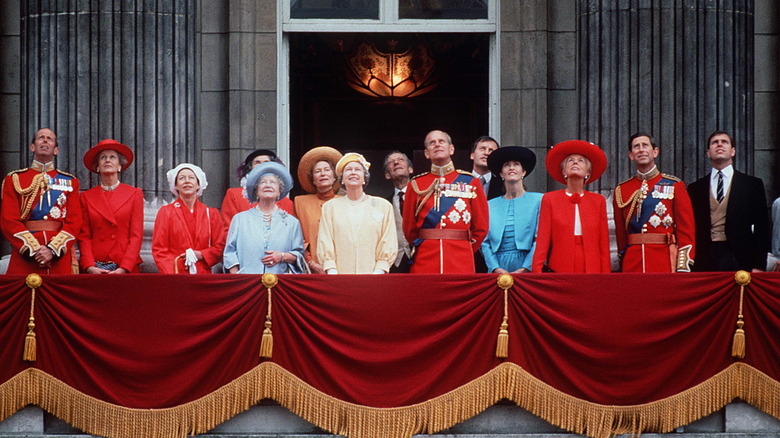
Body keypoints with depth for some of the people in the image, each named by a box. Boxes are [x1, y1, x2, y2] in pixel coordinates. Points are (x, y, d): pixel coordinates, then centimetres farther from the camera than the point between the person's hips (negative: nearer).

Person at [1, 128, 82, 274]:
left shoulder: (70, 182, 12)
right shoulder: (14, 179, 10)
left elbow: (75, 221, 3)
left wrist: (53, 249, -13)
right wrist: (33, 250, -13)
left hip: (60, 257, 1)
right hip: (24, 257, -1)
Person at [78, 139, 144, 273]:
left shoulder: (134, 194, 7)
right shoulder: (86, 197, 10)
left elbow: (136, 235, 1)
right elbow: (84, 236, 7)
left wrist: (124, 268, -10)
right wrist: (89, 267, -9)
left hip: (126, 269, -1)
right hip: (95, 268, 1)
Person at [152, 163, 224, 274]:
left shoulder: (211, 213, 13)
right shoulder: (166, 212, 9)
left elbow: (220, 248, 12)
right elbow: (159, 249, 3)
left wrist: (201, 255, -7)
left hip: (203, 275, 2)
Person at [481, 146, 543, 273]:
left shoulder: (538, 200, 6)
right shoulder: (490, 205, 13)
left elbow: (540, 239, -2)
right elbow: (485, 242, 8)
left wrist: (526, 268, -12)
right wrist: (495, 268, -8)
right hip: (498, 270, 2)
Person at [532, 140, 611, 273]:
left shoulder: (598, 201, 10)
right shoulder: (550, 199, 7)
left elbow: (604, 243, 7)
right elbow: (542, 241, 2)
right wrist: (537, 272, -8)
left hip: (592, 271, 1)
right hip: (559, 271, -1)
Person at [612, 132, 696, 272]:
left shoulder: (674, 186, 6)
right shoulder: (621, 190, 11)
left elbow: (687, 229, 1)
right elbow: (620, 234, 12)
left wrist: (683, 268, -7)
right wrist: (623, 265, 6)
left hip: (665, 261, -2)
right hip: (632, 265, 2)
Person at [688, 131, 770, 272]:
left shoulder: (753, 185, 7)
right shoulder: (695, 188, 12)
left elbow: (762, 229, 4)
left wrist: (758, 267, -3)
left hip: (739, 260, -1)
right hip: (704, 262, 1)